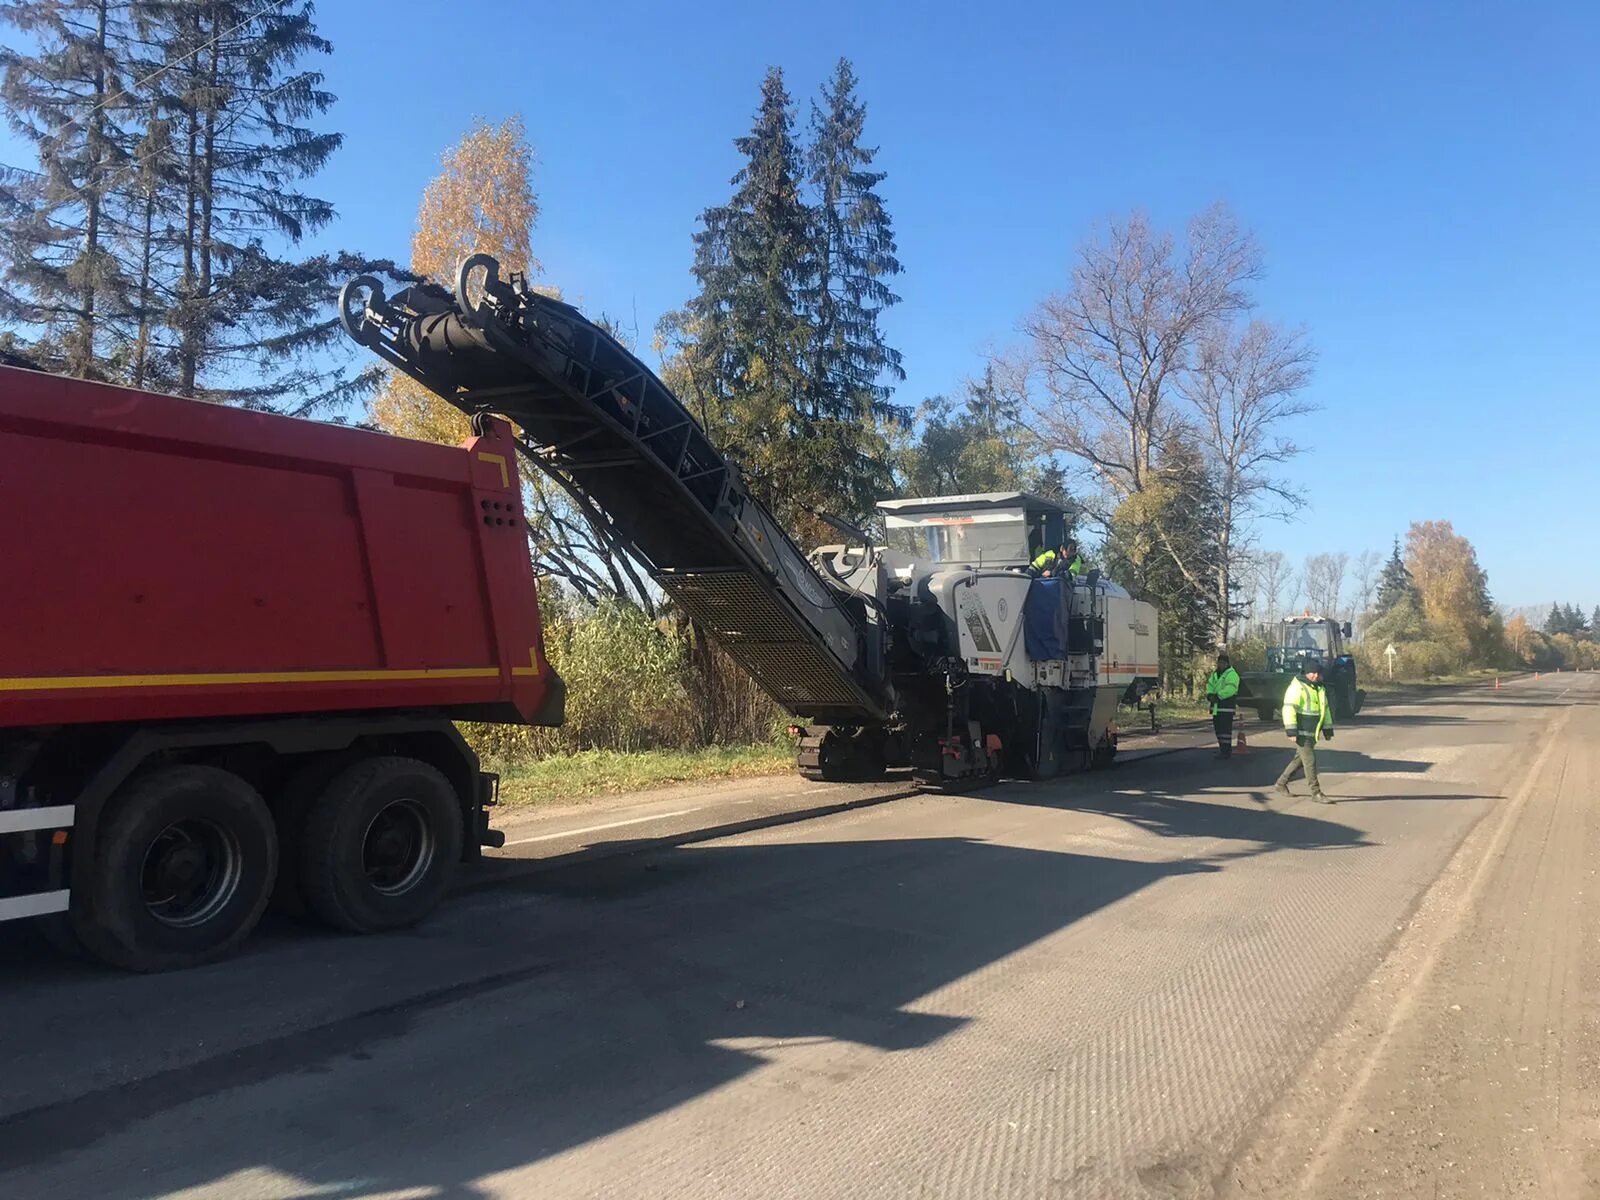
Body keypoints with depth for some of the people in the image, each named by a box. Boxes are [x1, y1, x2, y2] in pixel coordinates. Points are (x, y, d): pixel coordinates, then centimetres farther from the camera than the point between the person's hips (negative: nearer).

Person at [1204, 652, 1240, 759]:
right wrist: (1210, 695, -8)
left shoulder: (1232, 674, -8)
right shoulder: (1214, 674, 19)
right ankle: (1222, 748, 24)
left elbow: (1230, 689, -20)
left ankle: (1226, 752, -8)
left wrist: (1218, 696, -21)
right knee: (1218, 728, 13)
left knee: (1225, 729, -10)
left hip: (1227, 707, -8)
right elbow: (1209, 685, 12)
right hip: (1216, 706, 8)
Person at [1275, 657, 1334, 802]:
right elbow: (1289, 708, -19)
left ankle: (1281, 784, 27)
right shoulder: (1297, 686, -14)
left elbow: (1326, 709, 23)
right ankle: (1316, 793, -2)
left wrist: (1328, 730, 19)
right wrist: (1291, 731, -23)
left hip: (1312, 733, 9)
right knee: (1310, 761, -7)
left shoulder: (1320, 688, 14)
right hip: (1301, 732, -9)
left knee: (1299, 760, 15)